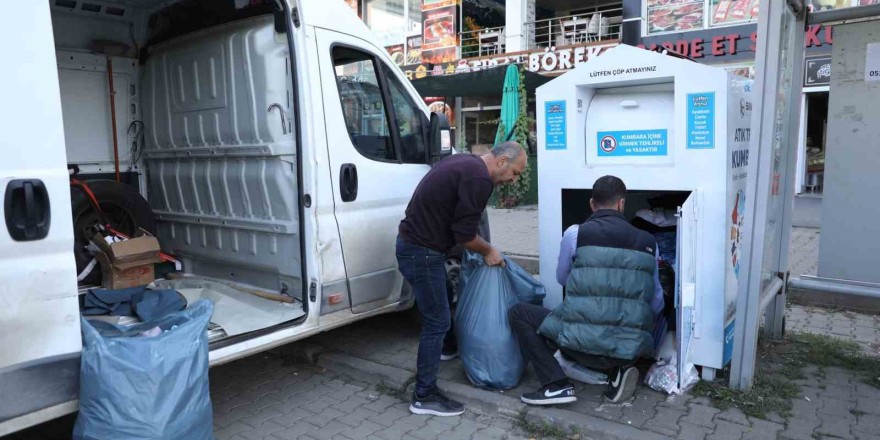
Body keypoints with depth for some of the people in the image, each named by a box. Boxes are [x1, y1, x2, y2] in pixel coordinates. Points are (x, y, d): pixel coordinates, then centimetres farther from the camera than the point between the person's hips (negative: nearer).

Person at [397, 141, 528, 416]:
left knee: (438, 304, 28)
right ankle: (425, 396, 6)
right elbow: (464, 234, -18)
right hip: (422, 251, -10)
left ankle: (443, 349, 50)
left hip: (413, 242, 10)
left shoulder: (464, 163, 12)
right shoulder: (479, 179, -19)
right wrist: (488, 251, 0)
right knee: (437, 321, -3)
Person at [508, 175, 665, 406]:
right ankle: (619, 369, 10)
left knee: (518, 313, 13)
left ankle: (557, 385, 2)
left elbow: (562, 279, 16)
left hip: (585, 343, -4)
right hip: (632, 348, 5)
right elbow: (657, 304, 15)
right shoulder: (647, 242, 7)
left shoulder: (576, 234, -3)